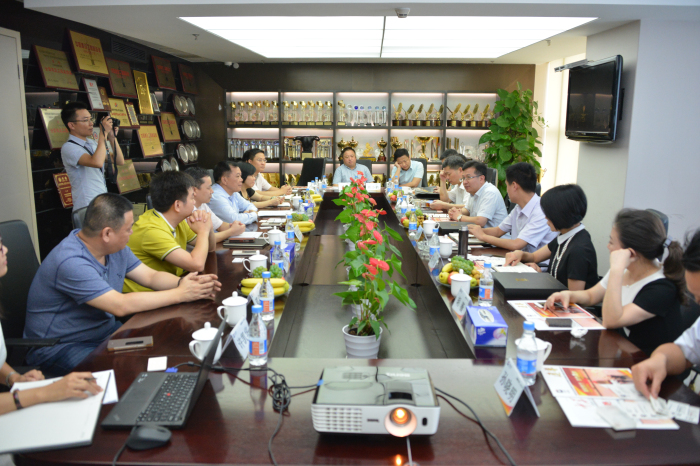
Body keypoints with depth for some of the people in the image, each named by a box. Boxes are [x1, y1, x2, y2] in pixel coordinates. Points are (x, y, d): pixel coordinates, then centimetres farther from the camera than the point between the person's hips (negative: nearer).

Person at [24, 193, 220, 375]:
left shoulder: (116, 248, 1)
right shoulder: (70, 262, -28)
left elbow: (150, 276, 7)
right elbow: (121, 305, -31)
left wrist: (182, 282, -15)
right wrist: (179, 294, -25)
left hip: (105, 332, 8)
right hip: (59, 348, -8)